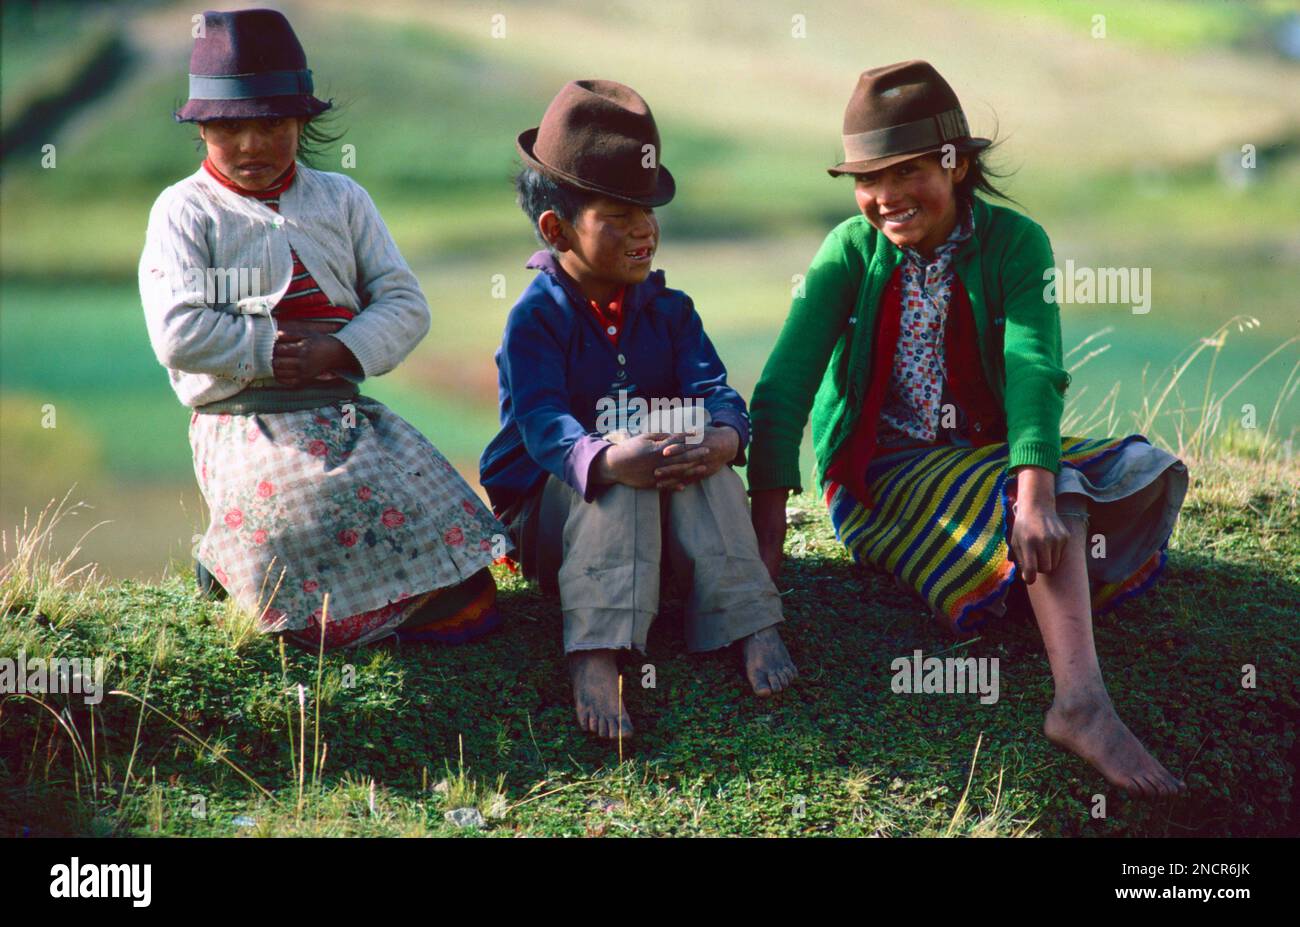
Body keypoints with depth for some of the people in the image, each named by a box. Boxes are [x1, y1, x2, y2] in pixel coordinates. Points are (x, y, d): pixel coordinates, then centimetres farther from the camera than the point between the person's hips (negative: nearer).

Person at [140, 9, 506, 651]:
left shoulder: (340, 200, 14)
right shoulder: (185, 209, 2)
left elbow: (405, 305, 6)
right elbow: (179, 333, -11)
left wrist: (338, 351, -12)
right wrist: (282, 344, -13)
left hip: (344, 409, 3)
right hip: (245, 423, -3)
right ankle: (227, 563, -1)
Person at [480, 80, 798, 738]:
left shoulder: (669, 311, 7)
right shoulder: (536, 318, -9)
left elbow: (713, 388, -8)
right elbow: (542, 419, -26)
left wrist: (725, 436, -35)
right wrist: (603, 459, -49)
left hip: (666, 509, 4)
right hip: (551, 506, -4)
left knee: (697, 458, -28)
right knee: (616, 479, -36)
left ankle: (749, 625, -36)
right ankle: (595, 655, -53)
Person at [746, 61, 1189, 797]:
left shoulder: (1012, 242, -9)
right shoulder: (851, 251, -8)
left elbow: (1033, 368, -26)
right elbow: (784, 385, -18)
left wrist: (1036, 488, -44)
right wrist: (767, 527, -30)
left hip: (985, 456, 3)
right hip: (883, 471, -3)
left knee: (1143, 469, -20)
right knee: (1057, 501, -31)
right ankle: (1083, 704, -45)